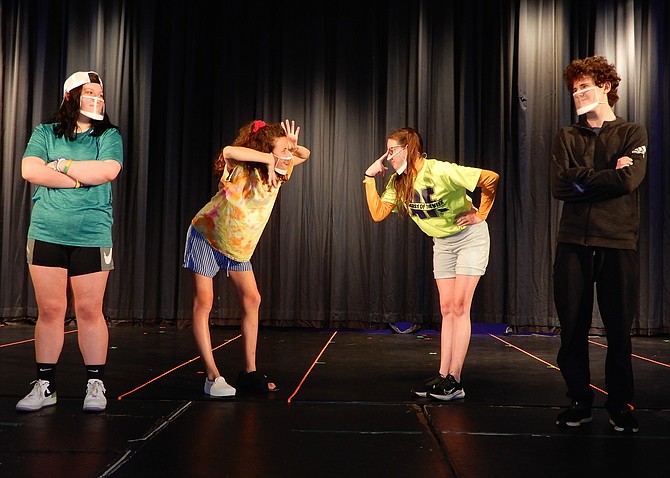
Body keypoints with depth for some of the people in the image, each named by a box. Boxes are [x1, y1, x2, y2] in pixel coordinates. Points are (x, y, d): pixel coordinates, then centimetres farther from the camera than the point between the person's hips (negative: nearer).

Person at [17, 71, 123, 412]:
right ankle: (44, 386, 14)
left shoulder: (109, 135, 8)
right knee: (49, 310, 3)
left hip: (91, 236, -1)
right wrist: (82, 178, -10)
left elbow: (107, 171, -11)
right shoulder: (45, 132, 11)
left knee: (90, 311, -1)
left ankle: (96, 385, 9)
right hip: (46, 233, 1)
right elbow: (29, 170, -5)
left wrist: (61, 165, -5)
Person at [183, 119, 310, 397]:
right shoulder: (242, 170, -26)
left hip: (238, 246, 7)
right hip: (206, 236, -6)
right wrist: (269, 158, -44)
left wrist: (293, 146, -16)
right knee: (204, 303, -9)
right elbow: (228, 151, -49)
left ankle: (249, 373, 6)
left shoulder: (277, 174, -6)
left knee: (252, 300, -1)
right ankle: (212, 377, -5)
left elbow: (305, 155, 8)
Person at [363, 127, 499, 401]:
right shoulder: (398, 182, -4)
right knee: (447, 309, 5)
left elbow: (491, 178, -29)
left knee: (459, 306, -10)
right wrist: (369, 178, -13)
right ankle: (442, 376, 8)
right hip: (442, 242, 7)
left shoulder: (440, 171, -26)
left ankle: (454, 381, -6)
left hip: (470, 237, -6)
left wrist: (480, 214, -20)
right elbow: (378, 213, -12)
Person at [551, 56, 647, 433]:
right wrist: (607, 175, -5)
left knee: (619, 329, 2)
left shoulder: (633, 133, 9)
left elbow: (629, 180, -10)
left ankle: (620, 404, 16)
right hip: (574, 241, 2)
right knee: (573, 327, 1)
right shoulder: (566, 137, 14)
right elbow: (559, 186, -1)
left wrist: (581, 179, -4)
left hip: (619, 242, -2)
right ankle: (580, 402, 13)